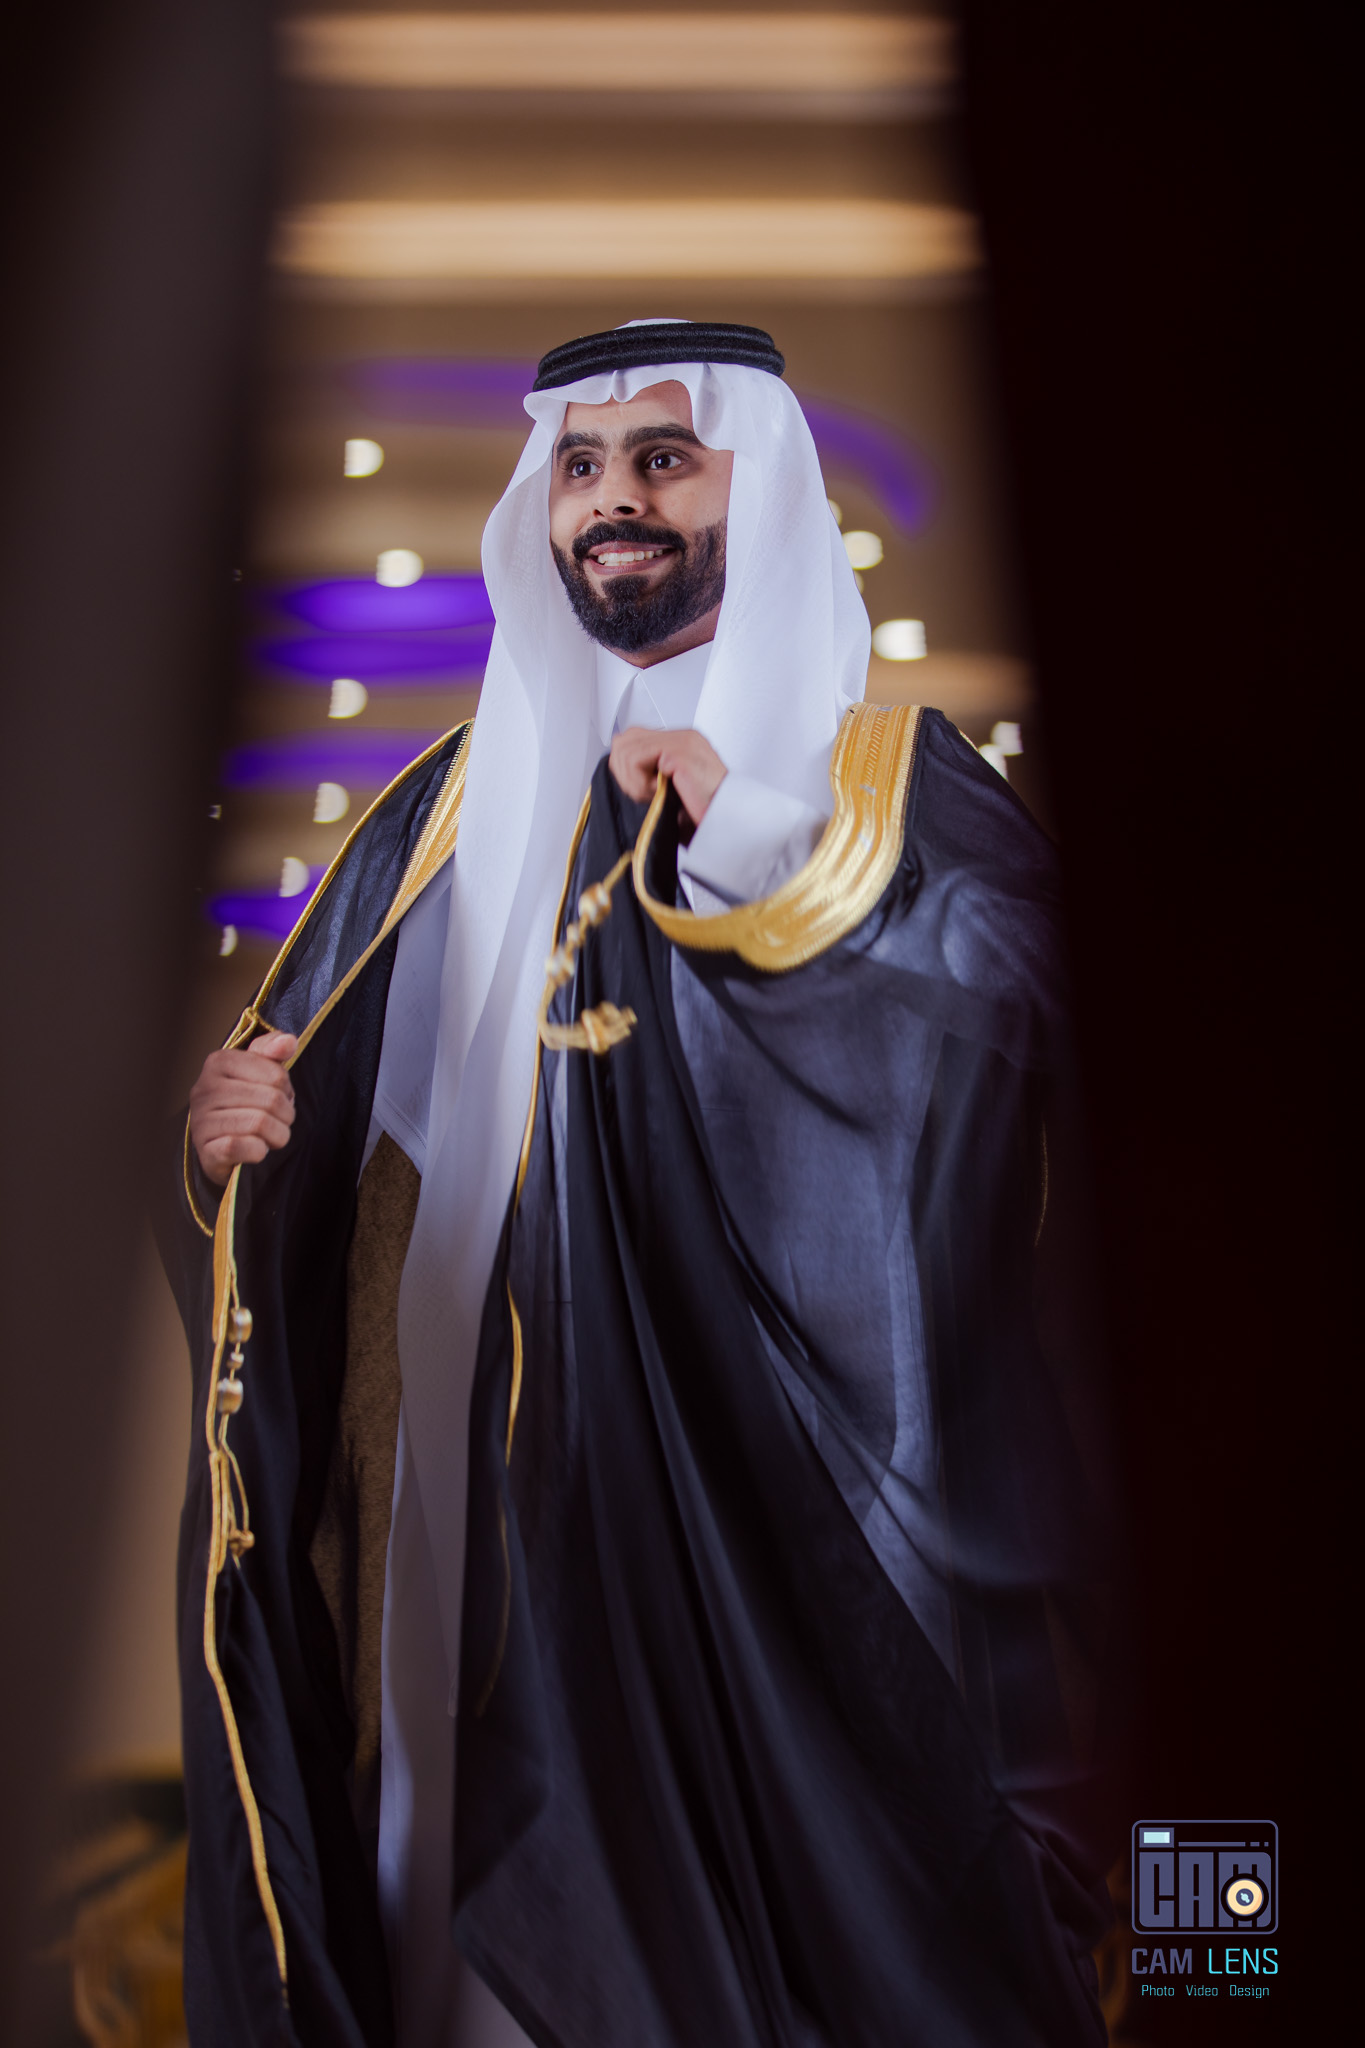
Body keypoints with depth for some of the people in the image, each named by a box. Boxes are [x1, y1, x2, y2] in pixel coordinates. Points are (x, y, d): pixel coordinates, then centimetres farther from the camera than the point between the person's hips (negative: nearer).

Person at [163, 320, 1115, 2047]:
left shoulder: (890, 778, 1)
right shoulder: (458, 808, 12)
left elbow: (1015, 1004, -18)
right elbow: (319, 1104, 10)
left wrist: (751, 840, -20)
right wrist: (236, 1133, -10)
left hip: (778, 1519, -3)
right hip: (498, 1515, 3)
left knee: (800, 1899, 6)